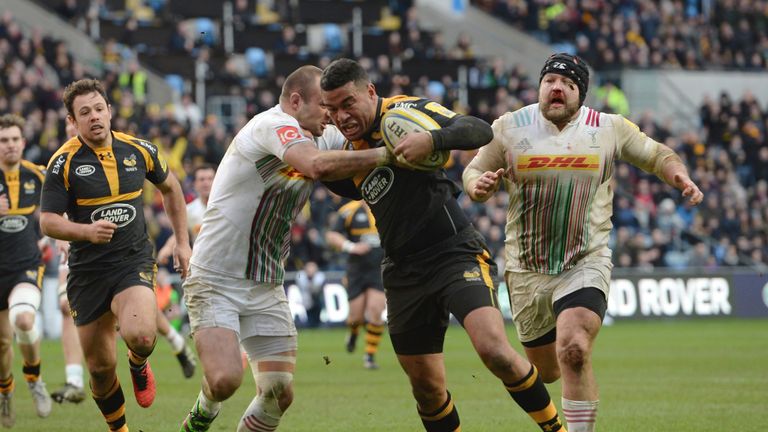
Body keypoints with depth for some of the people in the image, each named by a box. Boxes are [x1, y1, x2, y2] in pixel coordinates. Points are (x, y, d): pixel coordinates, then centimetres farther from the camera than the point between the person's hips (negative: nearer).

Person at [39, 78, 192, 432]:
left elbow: (170, 187, 20)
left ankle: (138, 364, 9)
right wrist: (87, 231, -28)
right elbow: (47, 221, -10)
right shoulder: (64, 163, -7)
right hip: (87, 271, 0)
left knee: (140, 336, -28)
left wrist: (182, 242, 18)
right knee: (100, 366, 3)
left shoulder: (138, 150, 1)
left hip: (134, 261, 0)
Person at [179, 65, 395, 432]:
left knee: (279, 393, -3)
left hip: (267, 286, 8)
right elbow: (318, 165, -36)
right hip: (216, 280, -8)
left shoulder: (324, 137, 8)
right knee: (225, 381, -22)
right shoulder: (272, 124, -19)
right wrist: (385, 154, -33)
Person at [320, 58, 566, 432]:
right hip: (403, 272, 7)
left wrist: (431, 140, -36)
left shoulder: (407, 111, -9)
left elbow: (480, 131, -20)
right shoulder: (351, 149, 12)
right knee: (426, 387, 6)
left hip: (456, 253, -7)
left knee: (495, 351, -25)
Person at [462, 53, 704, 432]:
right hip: (527, 270, 2)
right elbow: (474, 172, 7)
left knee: (573, 352, -27)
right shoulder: (509, 128, -1)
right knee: (545, 370, 13)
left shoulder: (610, 129, 0)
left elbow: (656, 155, 13)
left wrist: (680, 177, -8)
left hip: (586, 265, -2)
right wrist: (477, 185, -17)